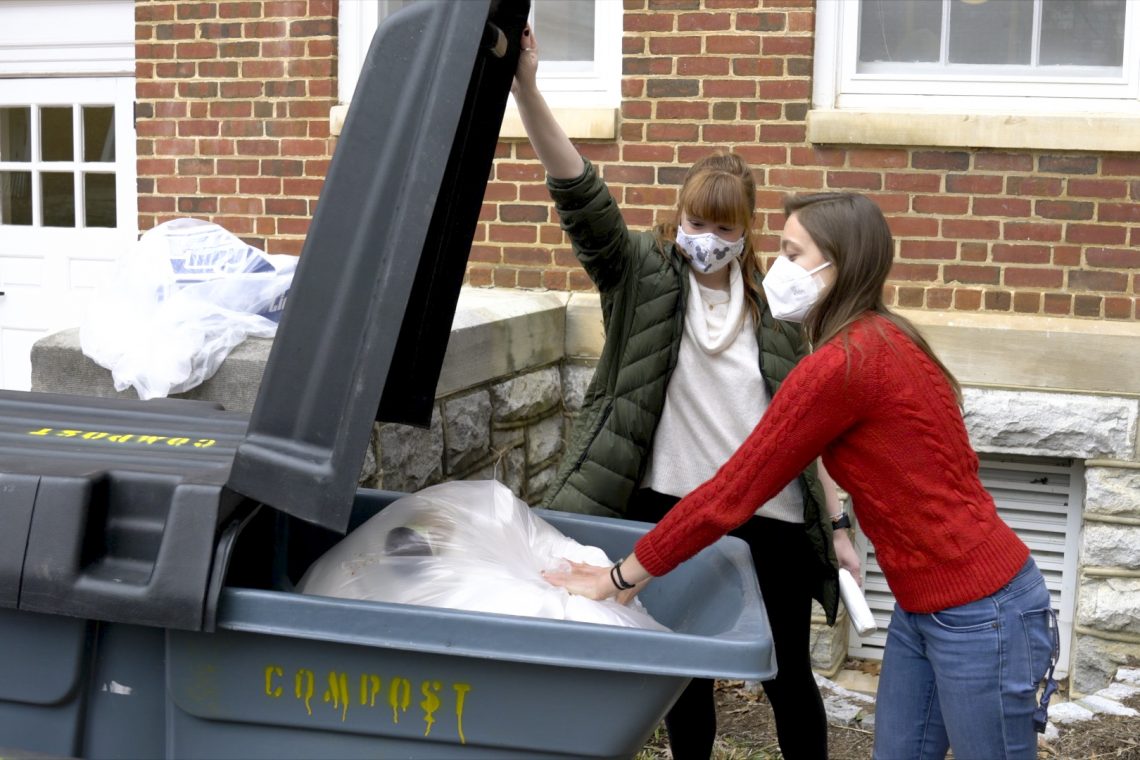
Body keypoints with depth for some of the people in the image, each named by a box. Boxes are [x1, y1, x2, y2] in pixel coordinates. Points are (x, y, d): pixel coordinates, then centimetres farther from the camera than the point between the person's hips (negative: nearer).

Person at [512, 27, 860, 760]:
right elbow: (579, 194, -18)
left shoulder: (774, 301, 2)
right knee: (686, 674, 14)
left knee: (788, 676, 12)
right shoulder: (642, 272, -2)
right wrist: (526, 88, -31)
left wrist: (836, 521, 4)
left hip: (770, 518, 1)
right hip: (670, 507, 0)